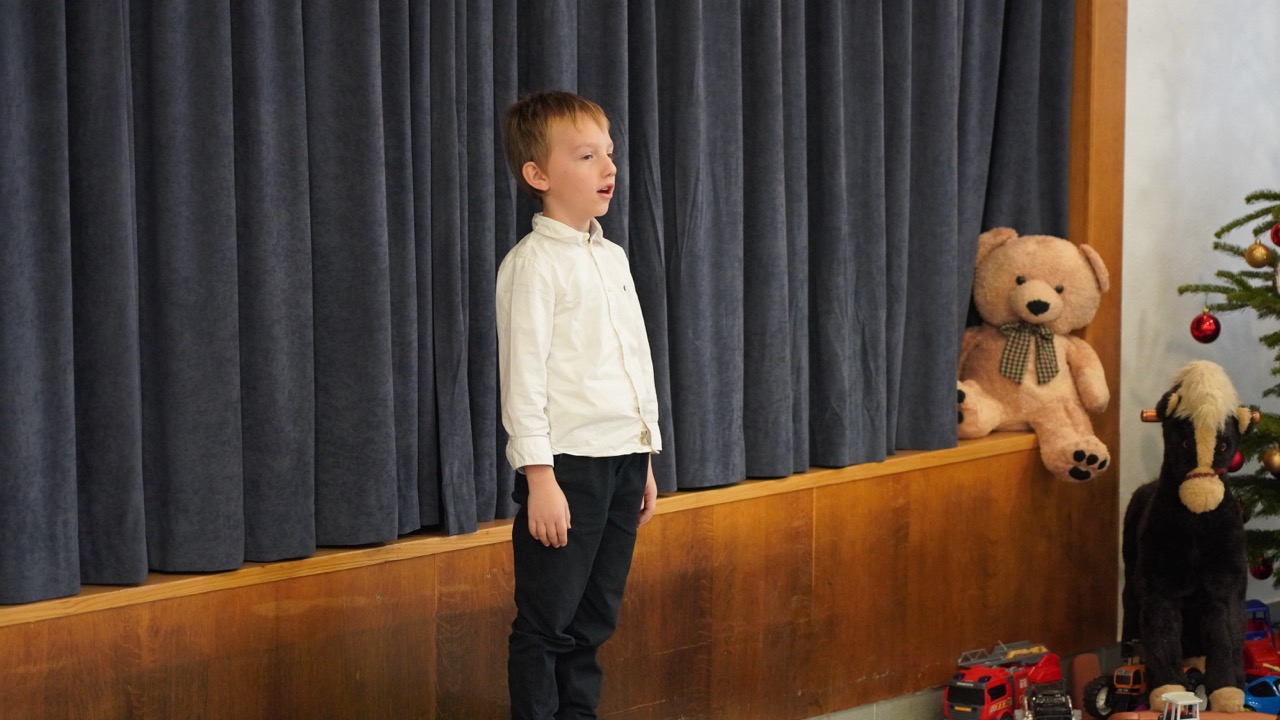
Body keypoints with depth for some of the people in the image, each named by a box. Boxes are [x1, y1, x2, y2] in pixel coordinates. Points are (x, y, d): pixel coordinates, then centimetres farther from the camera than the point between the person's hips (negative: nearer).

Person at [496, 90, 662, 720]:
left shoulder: (613, 258, 14)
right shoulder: (532, 264, -9)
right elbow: (523, 377, -13)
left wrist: (646, 460, 18)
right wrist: (539, 478, -18)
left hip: (623, 458, 7)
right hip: (566, 462, -7)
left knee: (594, 620, 13)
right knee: (547, 624, -1)